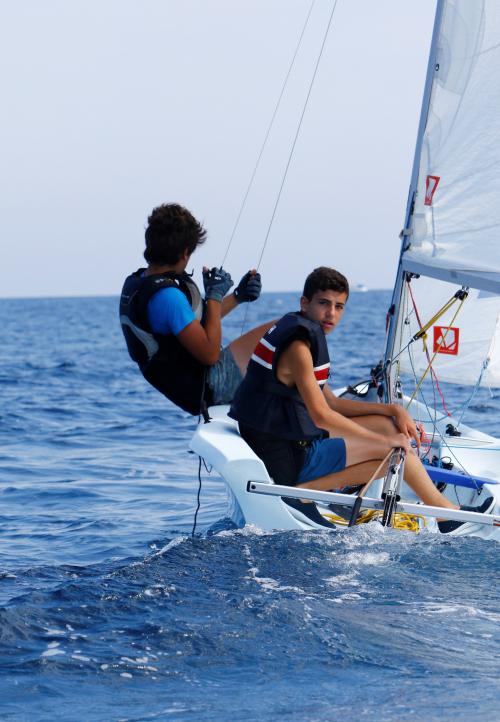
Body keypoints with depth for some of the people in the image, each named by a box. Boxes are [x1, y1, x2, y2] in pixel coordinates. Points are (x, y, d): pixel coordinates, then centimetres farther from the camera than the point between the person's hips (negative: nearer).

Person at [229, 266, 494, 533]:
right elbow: (322, 416, -23)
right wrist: (385, 440, -14)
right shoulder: (297, 346, -19)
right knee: (394, 450, -5)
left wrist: (393, 410, 7)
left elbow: (332, 403, 15)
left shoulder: (303, 334, 12)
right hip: (285, 458, -10)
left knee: (385, 424, 16)